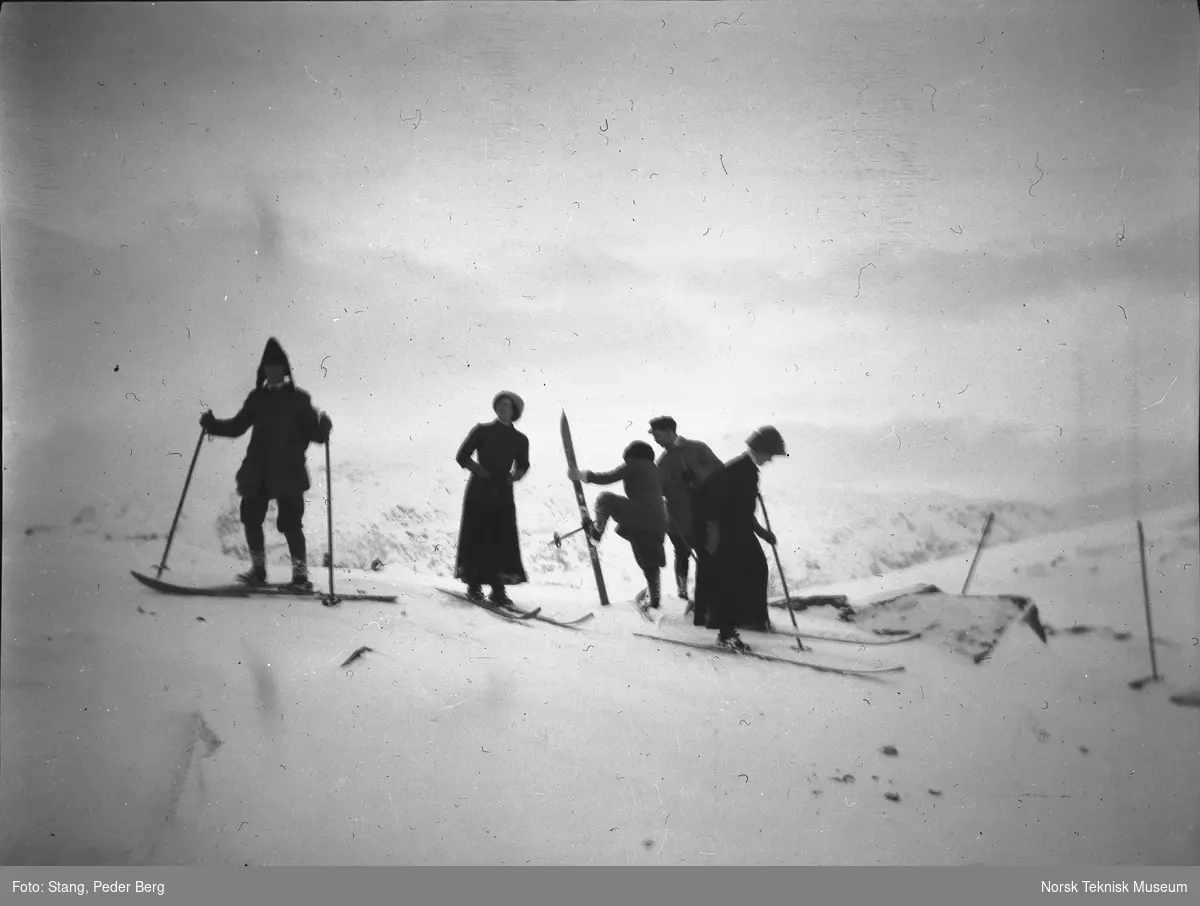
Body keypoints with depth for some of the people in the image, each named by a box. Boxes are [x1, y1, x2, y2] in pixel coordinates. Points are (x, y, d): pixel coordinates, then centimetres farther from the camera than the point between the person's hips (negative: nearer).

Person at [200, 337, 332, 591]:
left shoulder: (298, 399, 1)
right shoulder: (257, 397, 12)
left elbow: (313, 433, -4)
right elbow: (237, 426, 18)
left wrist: (323, 429, -25)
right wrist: (212, 424, 4)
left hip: (288, 472, -4)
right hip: (257, 472, 4)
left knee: (290, 523, -8)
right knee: (251, 518, 3)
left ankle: (300, 574, 2)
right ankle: (258, 570, 18)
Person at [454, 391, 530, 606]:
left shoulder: (520, 439, 8)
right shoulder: (482, 431, 0)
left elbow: (522, 466, 19)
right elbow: (462, 456, 1)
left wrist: (514, 476, -2)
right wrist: (480, 471, -13)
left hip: (503, 492, 2)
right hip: (479, 490, -2)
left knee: (503, 539, -5)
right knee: (476, 536, -4)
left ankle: (498, 588, -1)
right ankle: (474, 584, 7)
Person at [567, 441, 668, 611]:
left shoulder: (633, 465, 4)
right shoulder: (655, 471, 28)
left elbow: (607, 478, -5)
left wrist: (580, 474, 2)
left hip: (640, 515, -8)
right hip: (658, 522, 8)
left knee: (605, 499, 6)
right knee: (650, 562, 16)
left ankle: (596, 531, 10)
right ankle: (655, 599, 18)